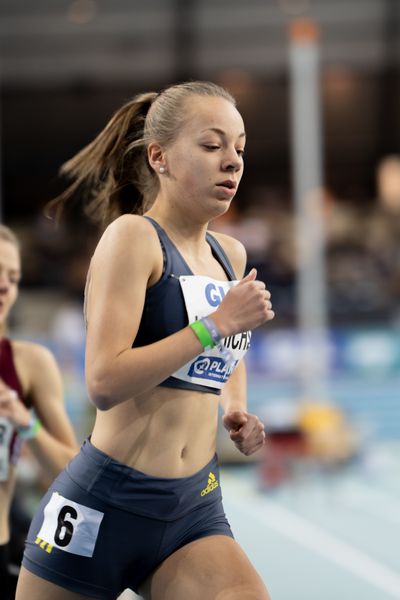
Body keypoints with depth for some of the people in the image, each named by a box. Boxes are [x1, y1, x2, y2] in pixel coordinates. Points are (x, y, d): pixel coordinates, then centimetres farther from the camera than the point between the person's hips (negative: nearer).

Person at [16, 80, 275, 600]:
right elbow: (104, 382, -23)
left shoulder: (232, 255, 10)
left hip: (195, 512, 5)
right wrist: (216, 323, -20)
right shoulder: (134, 236, -10)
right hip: (105, 504, -5)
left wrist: (236, 411, 12)